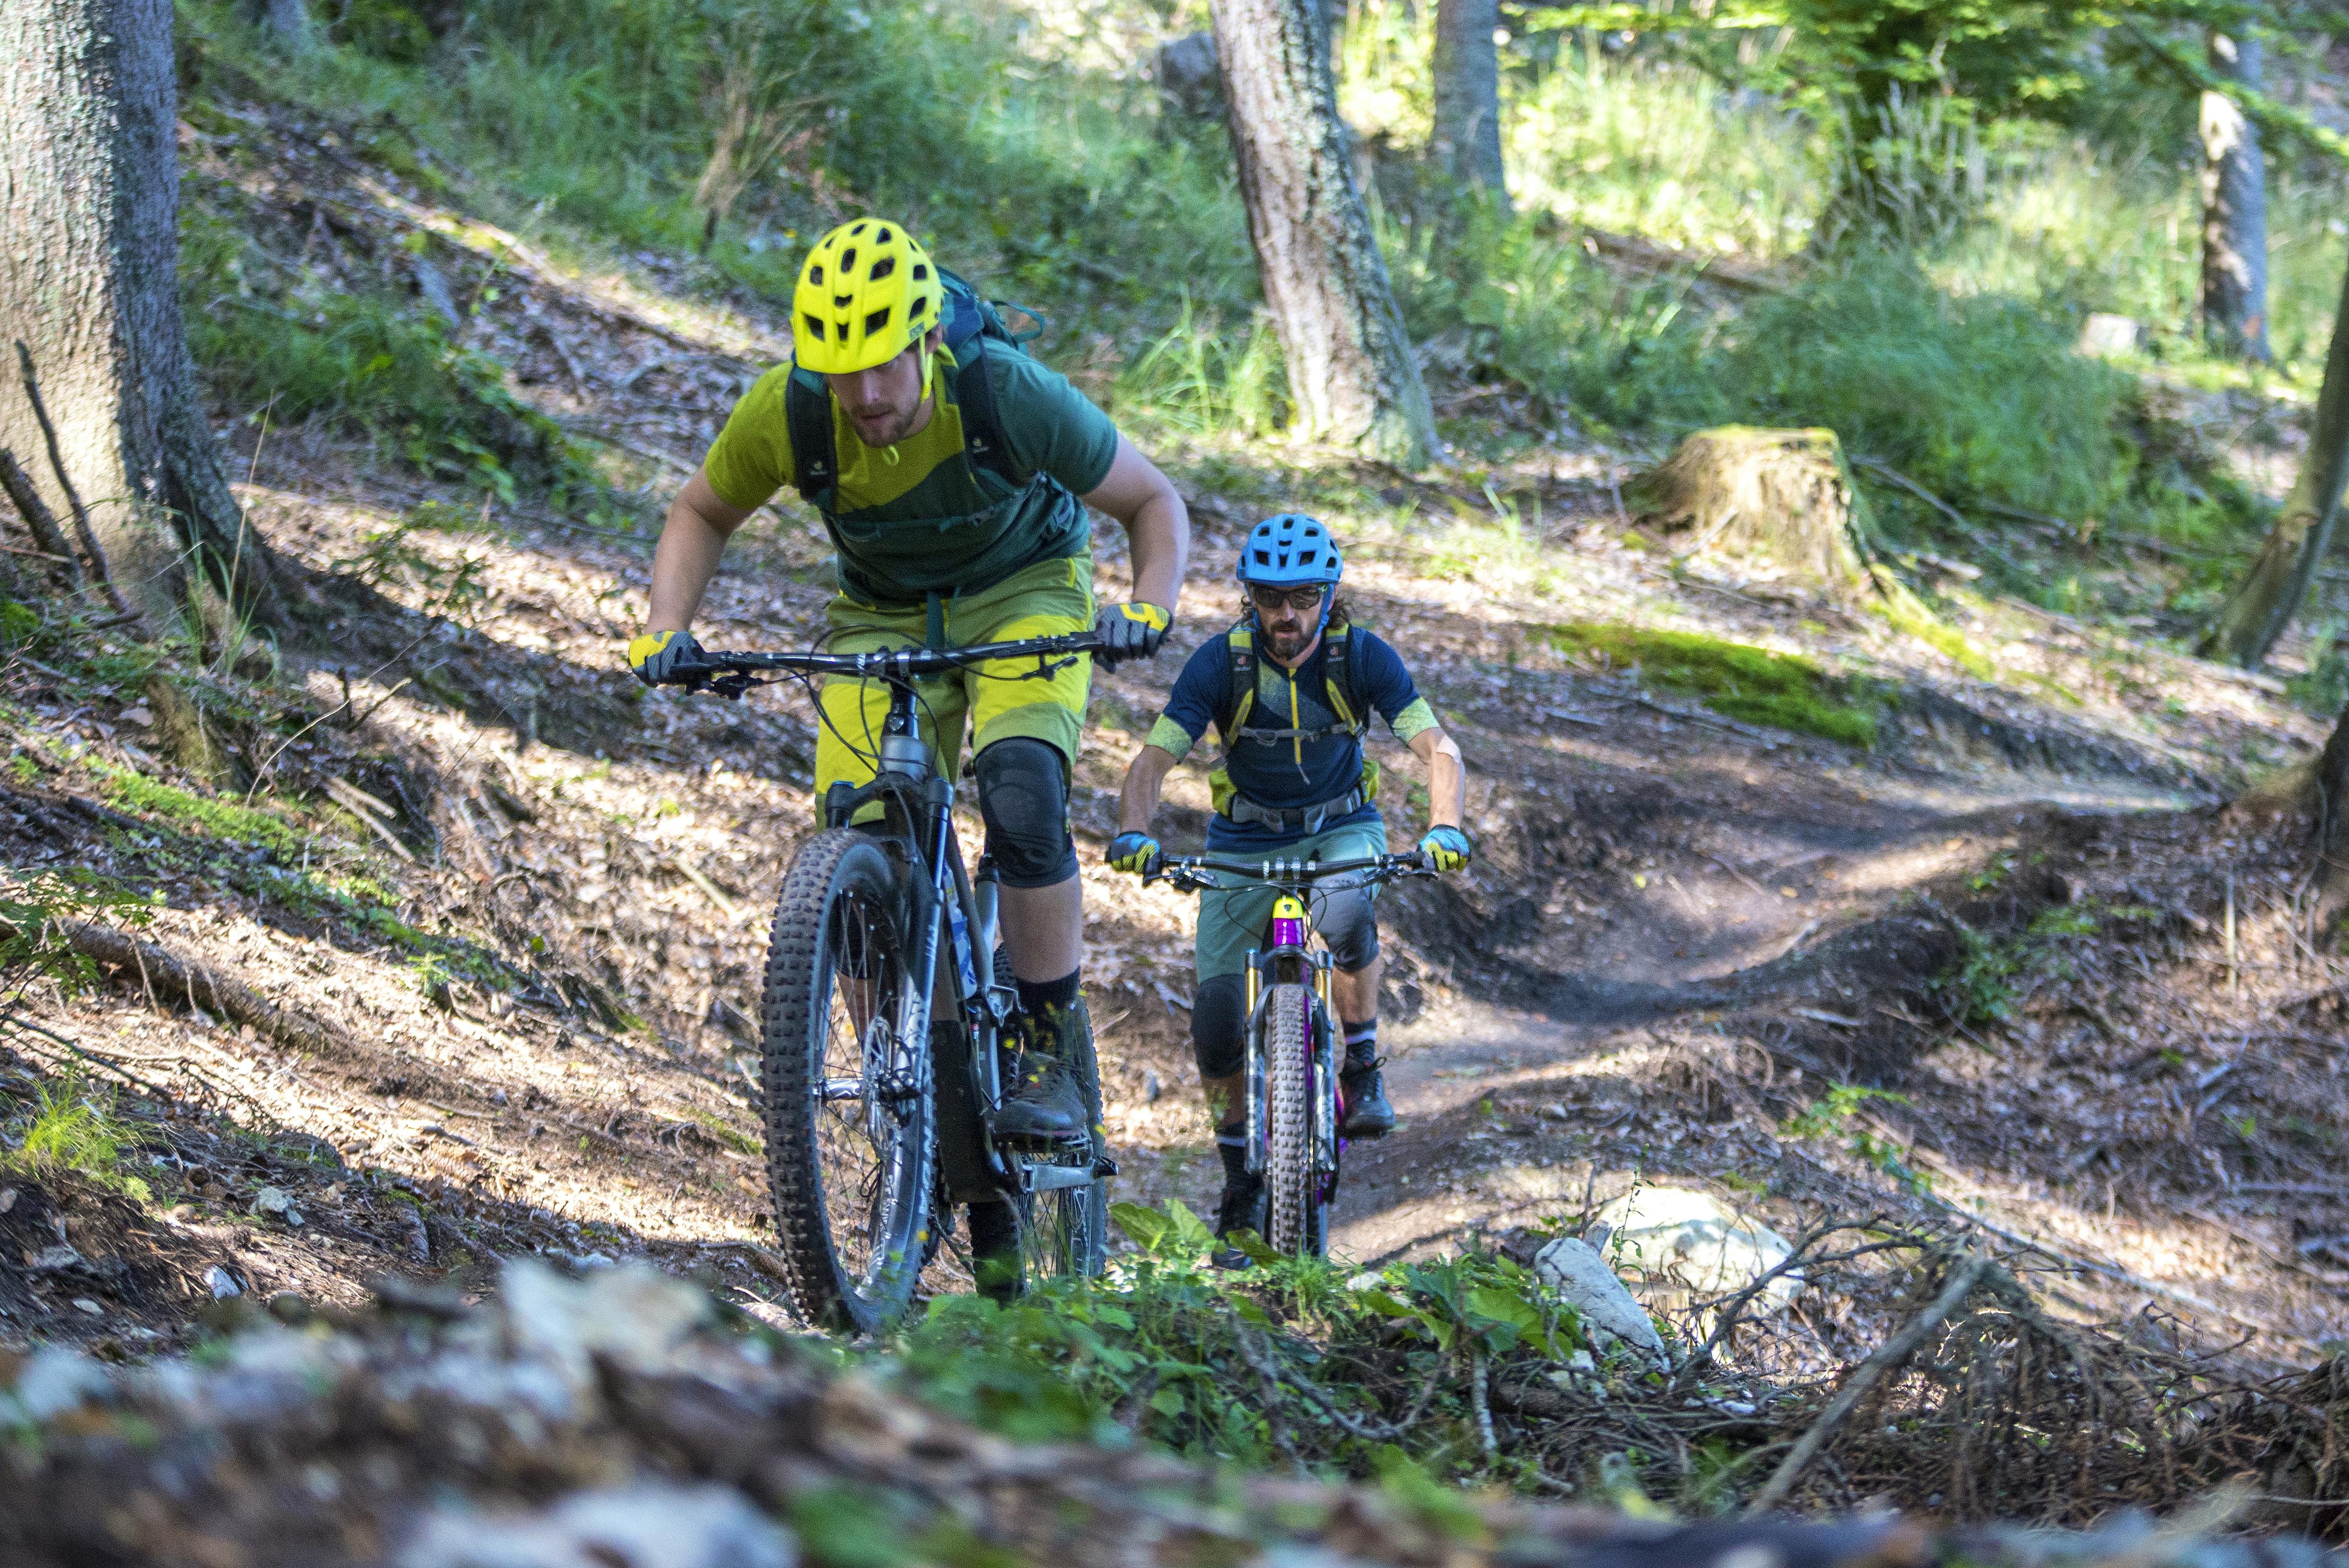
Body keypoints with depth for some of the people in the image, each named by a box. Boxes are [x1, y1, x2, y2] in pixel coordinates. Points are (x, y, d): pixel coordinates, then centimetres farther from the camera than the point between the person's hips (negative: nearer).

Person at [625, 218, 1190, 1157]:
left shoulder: (1008, 395, -30)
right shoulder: (788, 410, -24)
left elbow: (1153, 501, -15)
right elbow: (702, 515, -2)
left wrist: (1150, 611, -33)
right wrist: (665, 630, -18)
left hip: (1023, 594, -3)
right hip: (883, 617, 3)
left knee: (1021, 795, -30)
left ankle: (1053, 1051, -17)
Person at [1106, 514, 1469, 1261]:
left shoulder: (1361, 656, -17)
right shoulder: (1222, 662, -18)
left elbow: (1439, 750, -21)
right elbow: (1153, 759, -22)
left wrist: (1444, 827, -40)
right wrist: (1133, 833, -42)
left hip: (1341, 831, -1)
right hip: (1245, 845, 1)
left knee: (1346, 918, -37)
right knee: (1217, 1028, -10)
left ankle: (1363, 1067, -14)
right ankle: (1240, 1180, 10)